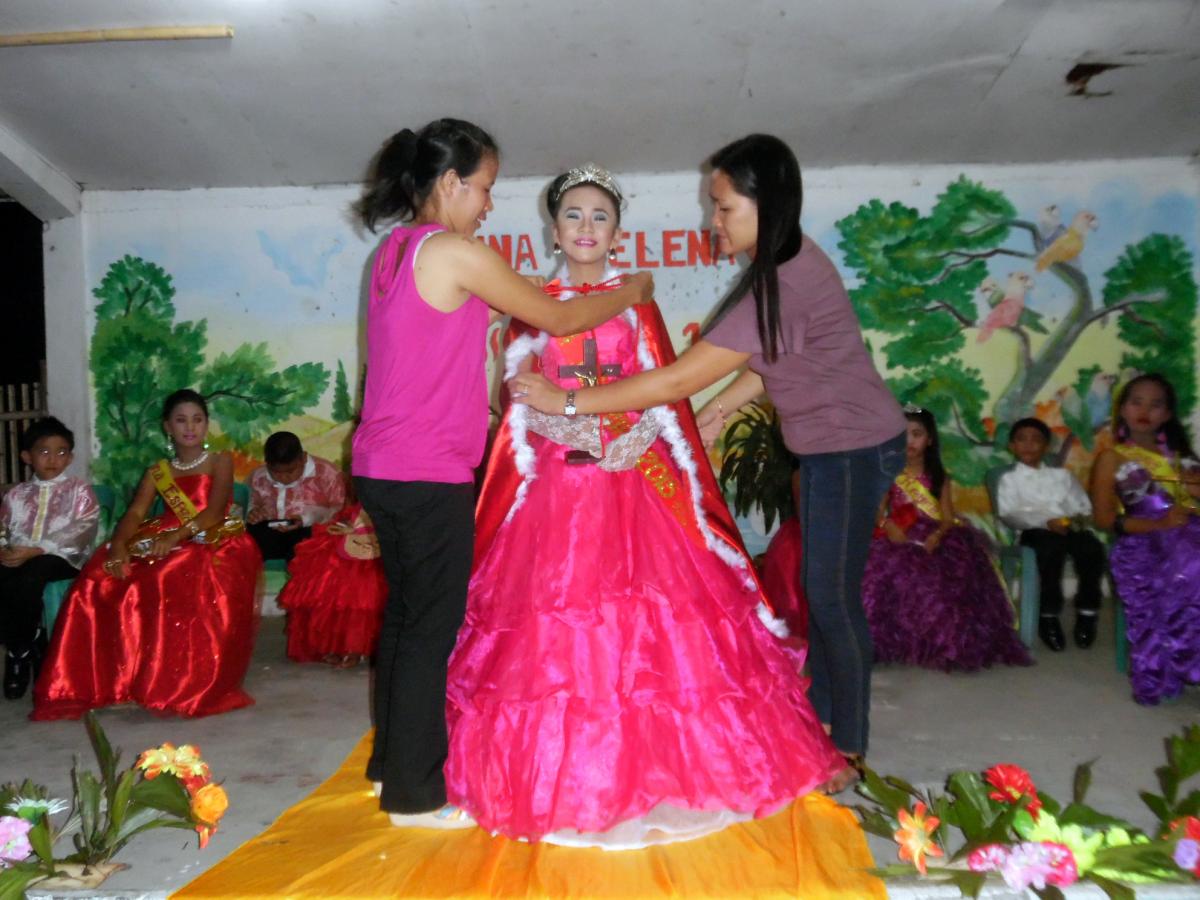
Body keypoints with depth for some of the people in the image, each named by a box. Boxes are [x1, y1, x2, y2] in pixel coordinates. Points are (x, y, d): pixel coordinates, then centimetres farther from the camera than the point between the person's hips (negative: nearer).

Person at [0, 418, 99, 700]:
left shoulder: (80, 490, 5)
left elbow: (78, 534, -8)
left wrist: (35, 550, -19)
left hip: (62, 559, -4)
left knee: (29, 576, -36)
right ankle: (30, 648, -12)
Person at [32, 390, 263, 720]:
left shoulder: (221, 462, 8)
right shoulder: (157, 471, 20)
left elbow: (214, 510, -9)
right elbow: (135, 513, 4)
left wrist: (176, 536, -27)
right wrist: (118, 545, -19)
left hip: (214, 544, -5)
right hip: (163, 545, 5)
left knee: (178, 580, -38)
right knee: (101, 577, -22)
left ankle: (190, 685, -26)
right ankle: (122, 678, -15)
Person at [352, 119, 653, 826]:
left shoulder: (397, 249, 14)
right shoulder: (454, 251, -13)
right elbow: (557, 320, -5)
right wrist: (632, 292, 9)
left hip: (383, 468, 10)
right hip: (429, 475, -9)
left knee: (406, 614, 18)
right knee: (432, 626, 0)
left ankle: (392, 763, 32)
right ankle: (414, 794, 12)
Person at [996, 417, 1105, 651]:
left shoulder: (1062, 475, 27)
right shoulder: (1009, 479, 14)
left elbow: (1084, 506, 18)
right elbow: (1009, 515, -2)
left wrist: (1078, 518, -8)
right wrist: (1046, 521, -16)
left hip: (1069, 527, 3)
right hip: (1036, 531, -3)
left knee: (1092, 548, -30)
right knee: (1051, 548, -37)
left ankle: (1087, 612, -14)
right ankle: (1049, 615, -24)